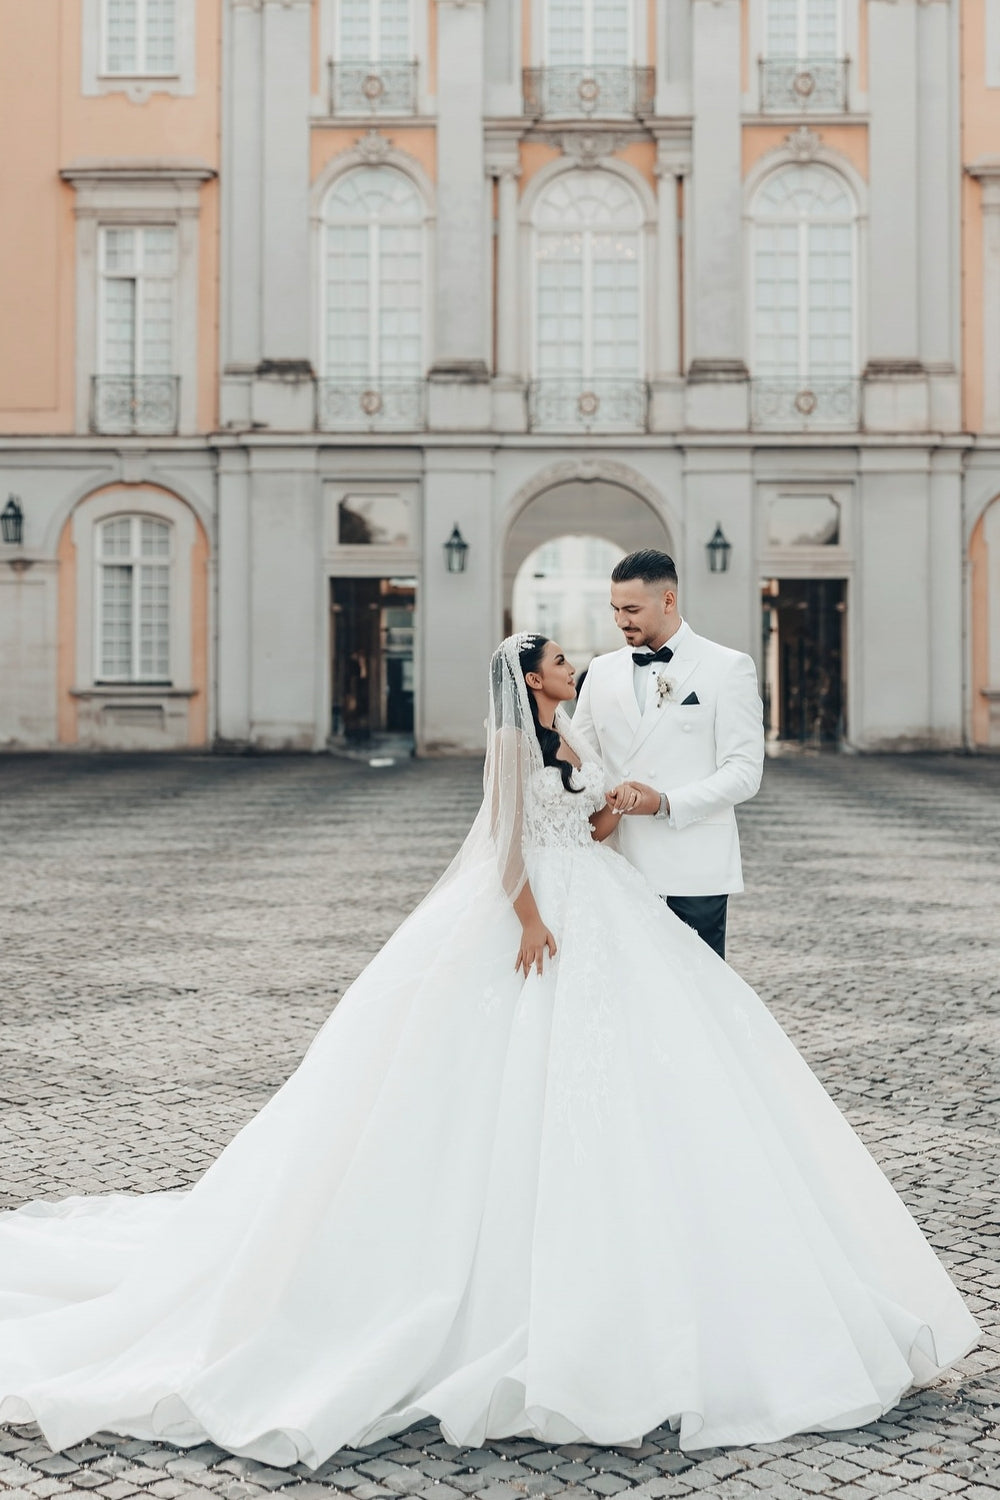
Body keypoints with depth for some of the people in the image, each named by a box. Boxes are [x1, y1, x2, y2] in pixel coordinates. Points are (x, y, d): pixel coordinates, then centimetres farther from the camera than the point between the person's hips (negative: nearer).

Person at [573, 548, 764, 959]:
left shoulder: (728, 668, 1)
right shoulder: (602, 671, 14)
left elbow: (743, 771, -6)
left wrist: (666, 804, -16)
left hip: (693, 874, -3)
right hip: (620, 869, 4)